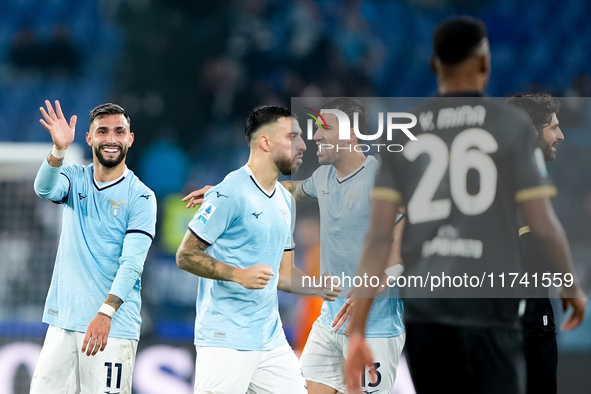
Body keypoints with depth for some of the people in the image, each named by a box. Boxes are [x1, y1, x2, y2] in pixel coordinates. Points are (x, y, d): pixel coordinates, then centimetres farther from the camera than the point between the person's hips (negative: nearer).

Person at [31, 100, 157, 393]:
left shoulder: (141, 197, -3)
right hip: (63, 322, 3)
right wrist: (59, 150, -34)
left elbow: (132, 264, -12)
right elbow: (45, 189, -14)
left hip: (114, 326, -3)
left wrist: (105, 313, -25)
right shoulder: (75, 179, 8)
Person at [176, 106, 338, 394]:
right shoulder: (230, 193, -11)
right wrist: (238, 275, -23)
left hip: (271, 340, 8)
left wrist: (323, 289, 6)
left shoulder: (285, 200, 15)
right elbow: (185, 256, -11)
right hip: (226, 341, -8)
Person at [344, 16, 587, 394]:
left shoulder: (403, 133, 8)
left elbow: (378, 237, 2)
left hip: (422, 305, 4)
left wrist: (357, 330, 2)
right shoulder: (511, 124, 0)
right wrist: (571, 286, 18)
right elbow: (542, 224, 0)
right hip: (489, 302, -4)